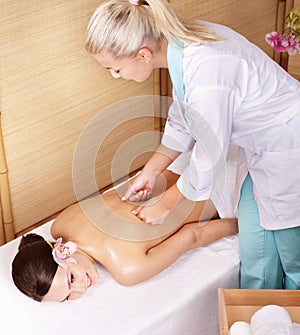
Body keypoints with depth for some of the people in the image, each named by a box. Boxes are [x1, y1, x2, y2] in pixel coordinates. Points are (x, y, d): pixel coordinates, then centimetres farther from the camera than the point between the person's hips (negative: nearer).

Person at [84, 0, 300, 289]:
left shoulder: (205, 74, -36)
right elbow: (182, 121, 8)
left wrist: (164, 205, -6)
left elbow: (208, 160, -22)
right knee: (254, 254, 15)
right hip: (258, 147, 8)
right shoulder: (181, 41, -8)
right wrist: (150, 173, 12)